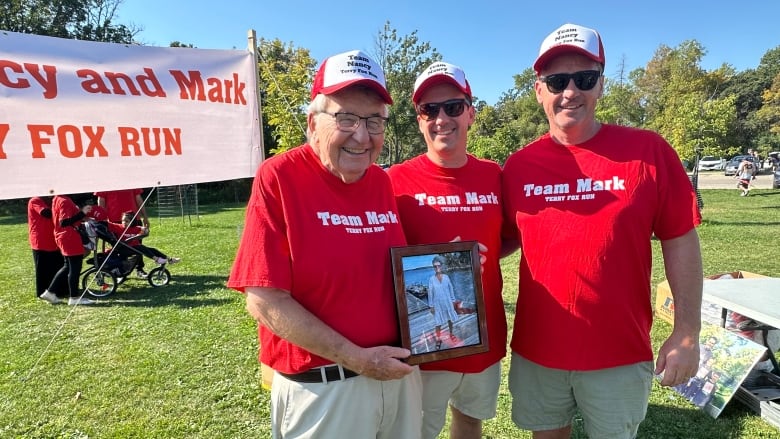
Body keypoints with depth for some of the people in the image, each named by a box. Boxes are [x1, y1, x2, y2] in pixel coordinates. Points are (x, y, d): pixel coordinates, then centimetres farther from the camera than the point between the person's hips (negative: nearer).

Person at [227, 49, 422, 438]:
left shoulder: (384, 182, 0)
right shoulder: (279, 177, -16)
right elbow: (265, 301, -18)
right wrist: (357, 360, -16)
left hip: (398, 372, 6)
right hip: (322, 387, -6)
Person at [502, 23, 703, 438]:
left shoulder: (648, 151, -8)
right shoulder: (518, 166, -3)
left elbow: (680, 241, -5)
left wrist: (687, 333, -5)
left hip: (621, 356, -1)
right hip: (536, 352, 2)